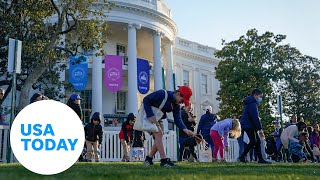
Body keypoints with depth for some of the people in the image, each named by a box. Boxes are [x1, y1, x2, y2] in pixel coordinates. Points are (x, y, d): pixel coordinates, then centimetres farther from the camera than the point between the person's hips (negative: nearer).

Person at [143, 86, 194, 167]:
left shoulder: (176, 105, -3)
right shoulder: (162, 94, -25)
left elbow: (177, 119, -9)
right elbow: (146, 100, -24)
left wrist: (185, 129, -28)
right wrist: (150, 115, -32)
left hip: (158, 119, 8)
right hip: (149, 116, -8)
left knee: (159, 136, 3)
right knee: (158, 134, -19)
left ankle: (148, 159, 15)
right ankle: (164, 160, -20)